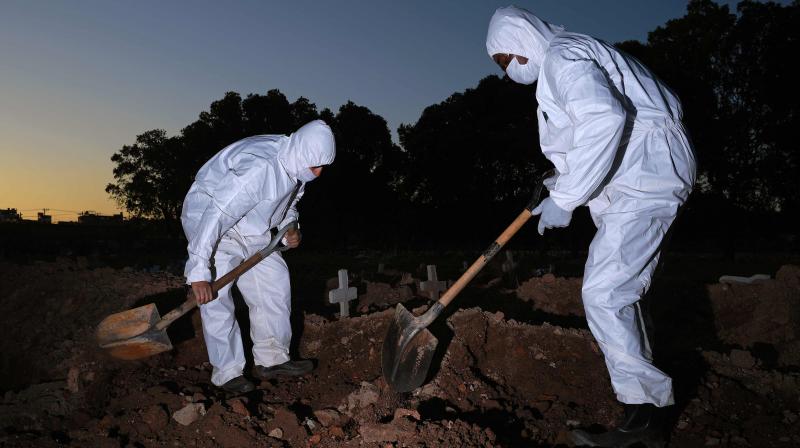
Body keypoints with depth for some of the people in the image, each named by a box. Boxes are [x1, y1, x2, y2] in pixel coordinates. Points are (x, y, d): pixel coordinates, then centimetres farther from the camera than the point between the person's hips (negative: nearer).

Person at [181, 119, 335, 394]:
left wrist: (290, 229, -9)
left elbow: (288, 203, 13)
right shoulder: (259, 168, -36)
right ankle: (226, 372, -1)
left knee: (274, 281, 1)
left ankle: (271, 360, 9)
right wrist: (199, 272, -39)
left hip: (248, 226, 8)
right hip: (208, 219, -8)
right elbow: (216, 215, -38)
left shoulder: (296, 164, -7)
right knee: (216, 296, -13)